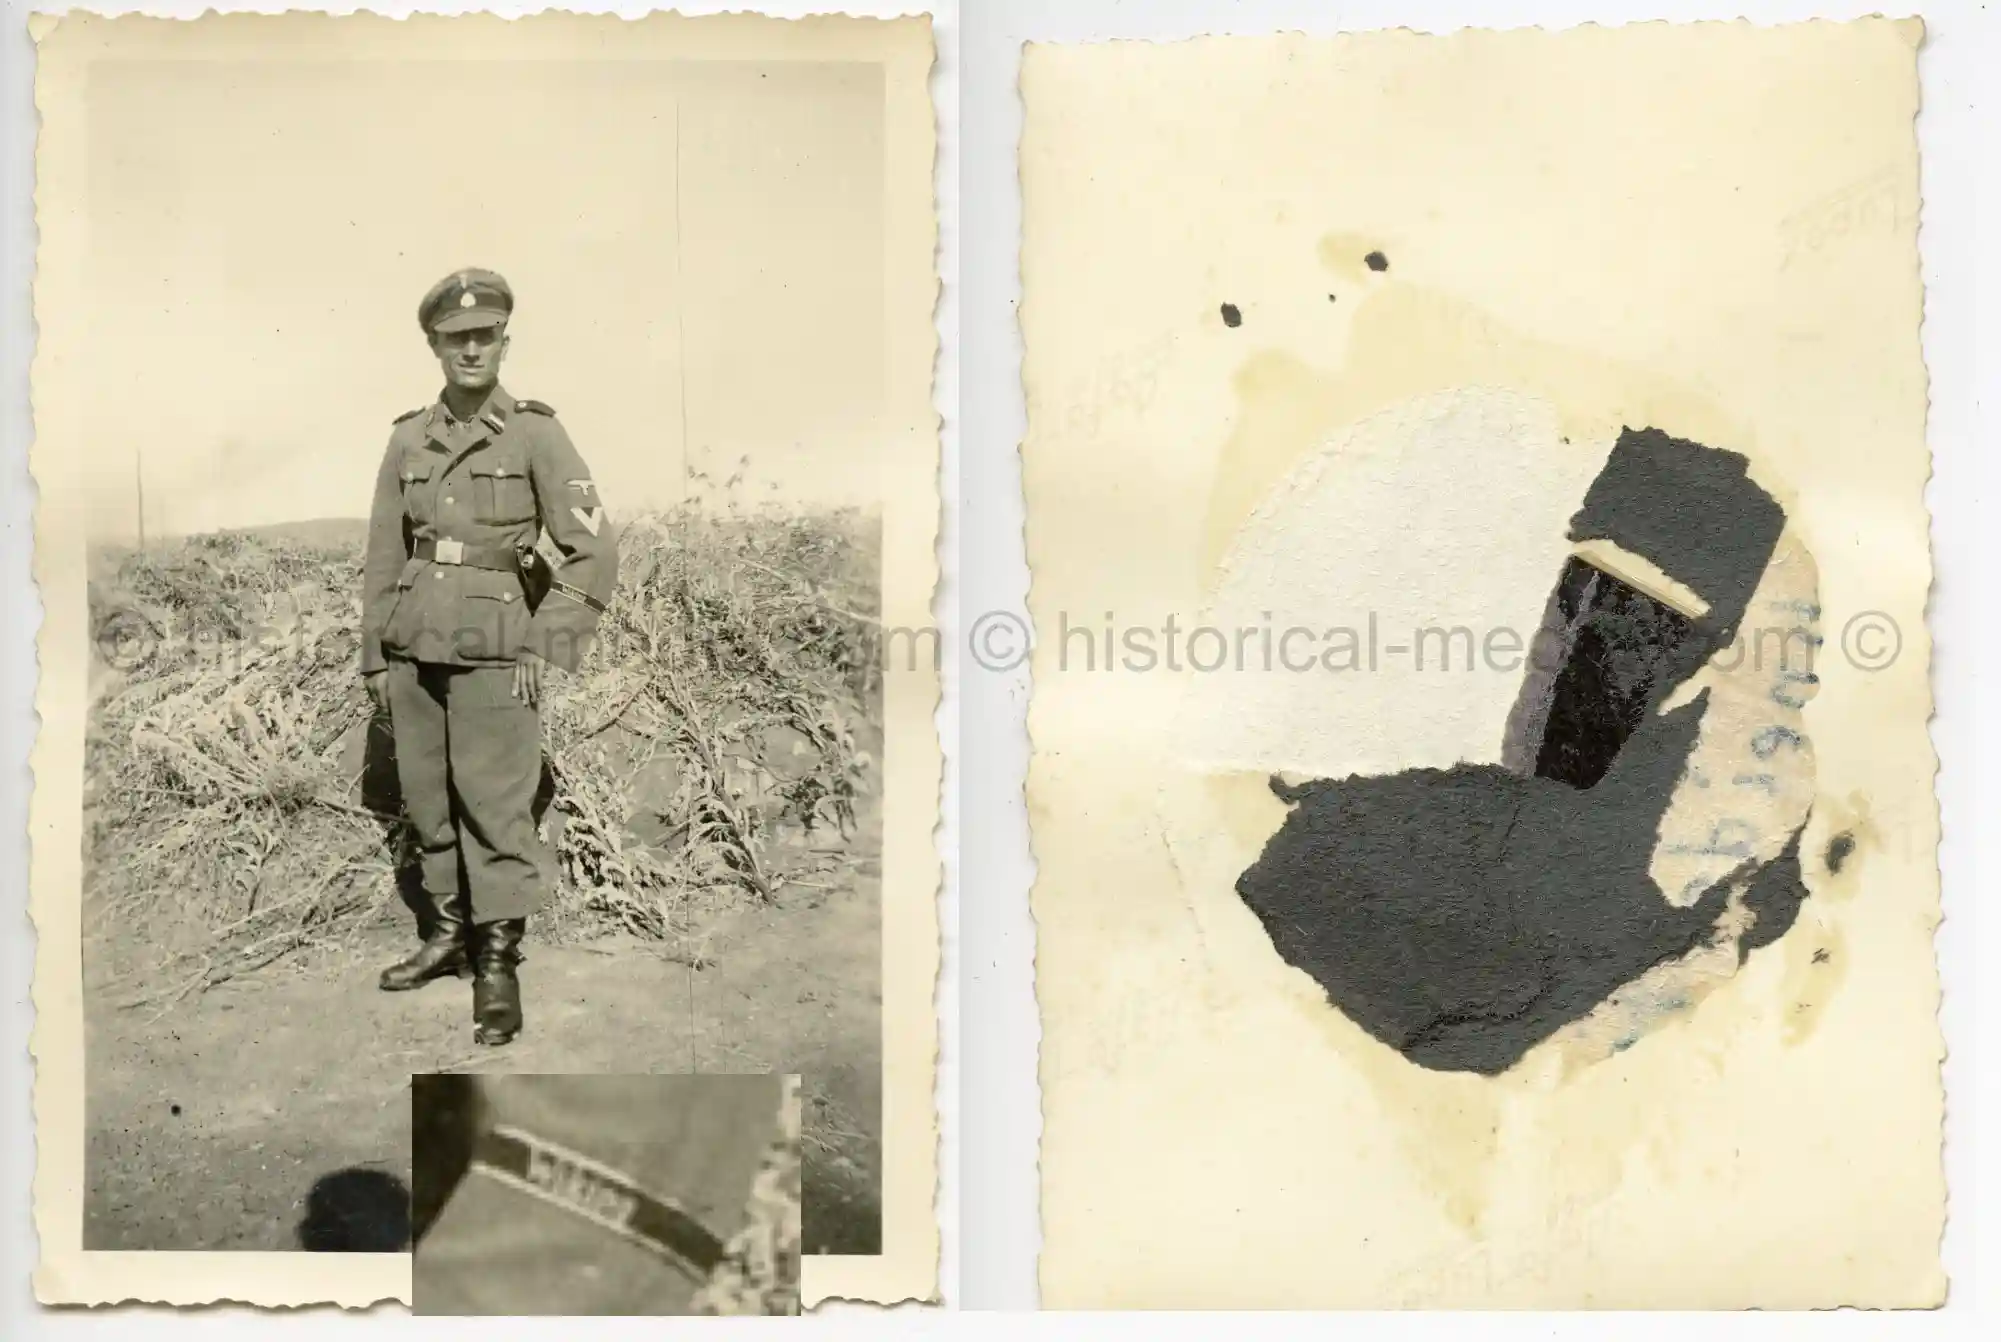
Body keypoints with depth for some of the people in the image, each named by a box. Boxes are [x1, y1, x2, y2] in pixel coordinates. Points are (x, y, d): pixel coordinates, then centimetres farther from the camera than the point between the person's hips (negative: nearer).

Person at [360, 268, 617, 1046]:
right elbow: (383, 559, 12)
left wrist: (548, 648, -10)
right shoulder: (408, 440, 7)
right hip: (414, 650, 4)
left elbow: (595, 555, -6)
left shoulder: (536, 435, -4)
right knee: (427, 801, 12)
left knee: (495, 805, -5)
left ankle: (499, 965, 3)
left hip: (493, 652, -4)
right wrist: (375, 658, 11)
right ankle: (448, 933, 27)